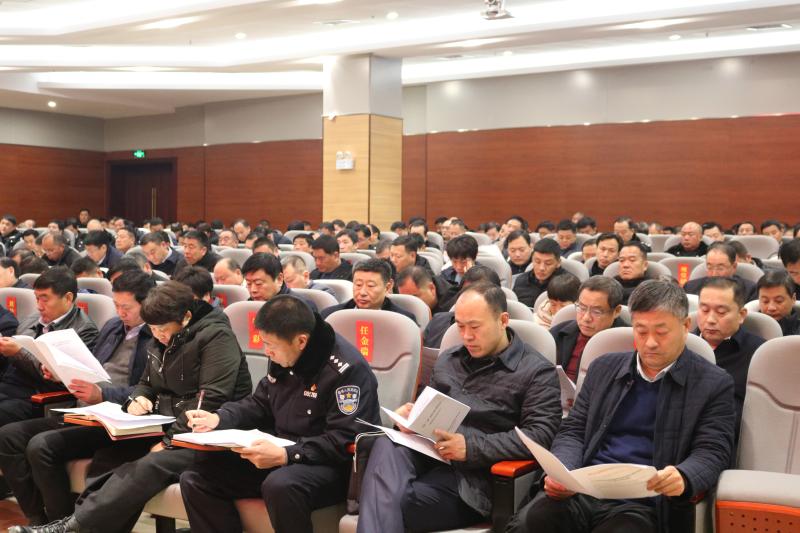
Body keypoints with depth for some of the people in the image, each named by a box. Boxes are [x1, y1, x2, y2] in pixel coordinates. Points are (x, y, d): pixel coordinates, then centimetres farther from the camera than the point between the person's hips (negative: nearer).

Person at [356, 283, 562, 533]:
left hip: (472, 477, -6)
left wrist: (472, 447, -19)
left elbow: (541, 436, -9)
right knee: (386, 446, -32)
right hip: (426, 456, 6)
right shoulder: (448, 360, 21)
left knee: (385, 502, -31)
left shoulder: (537, 371, 1)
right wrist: (410, 414, 3)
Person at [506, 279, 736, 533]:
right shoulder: (604, 368, 18)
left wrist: (683, 478, -24)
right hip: (582, 491, 3)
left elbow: (711, 453, 0)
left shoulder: (713, 384, 6)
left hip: (643, 504, -2)